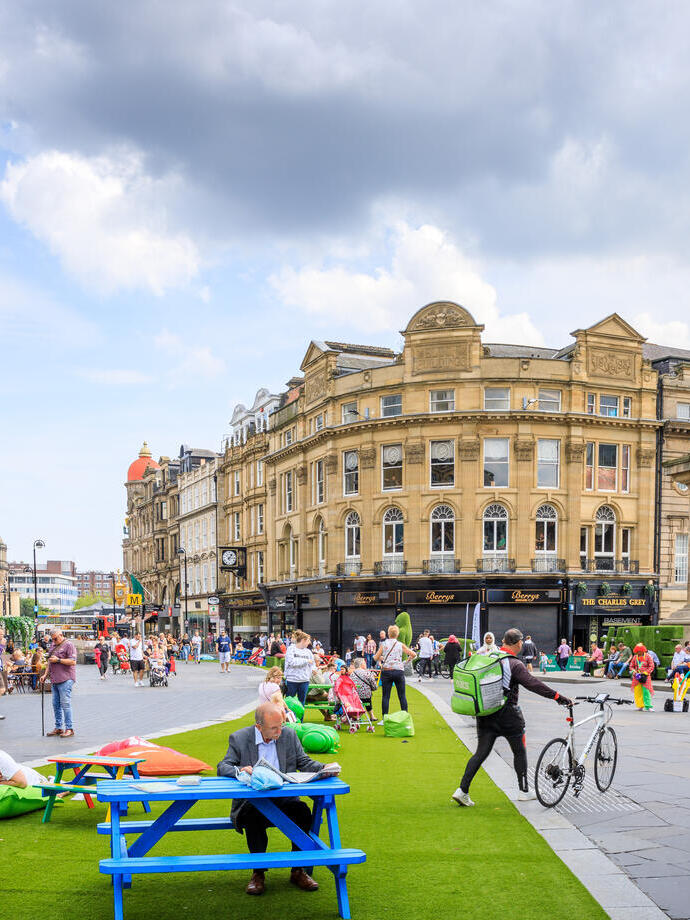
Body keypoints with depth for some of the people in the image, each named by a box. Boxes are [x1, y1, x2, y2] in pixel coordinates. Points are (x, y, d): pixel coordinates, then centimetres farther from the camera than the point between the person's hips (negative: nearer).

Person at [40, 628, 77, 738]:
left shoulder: (68, 645, -6)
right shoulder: (53, 645, 19)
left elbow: (73, 662, -14)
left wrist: (58, 660, -15)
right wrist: (45, 675, 19)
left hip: (65, 679, -8)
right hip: (54, 679, 8)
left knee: (65, 704, -9)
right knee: (56, 704, 9)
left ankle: (69, 729, -6)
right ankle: (58, 728, 16)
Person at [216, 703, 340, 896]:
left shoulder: (289, 736, 7)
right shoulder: (239, 738, -1)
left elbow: (304, 762, 8)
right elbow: (223, 767, -6)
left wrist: (323, 769, -12)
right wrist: (239, 770, -29)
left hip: (283, 799, 2)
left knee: (302, 810, -28)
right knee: (253, 815, -35)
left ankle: (298, 871, -13)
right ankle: (258, 872, -18)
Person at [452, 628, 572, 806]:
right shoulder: (514, 664, -14)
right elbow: (533, 684, -20)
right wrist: (558, 697, -16)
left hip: (485, 714, 6)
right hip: (508, 715, -6)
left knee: (481, 753, 6)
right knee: (520, 751, 14)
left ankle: (462, 790, -3)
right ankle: (524, 791, 23)